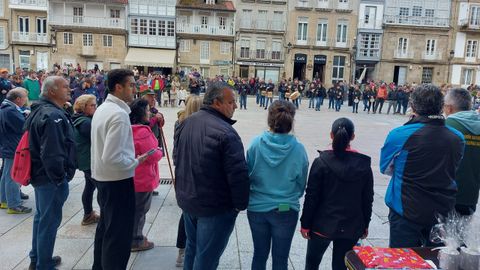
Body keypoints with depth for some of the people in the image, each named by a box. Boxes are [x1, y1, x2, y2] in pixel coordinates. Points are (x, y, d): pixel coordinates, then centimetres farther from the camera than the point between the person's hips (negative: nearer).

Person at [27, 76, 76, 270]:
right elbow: (52, 154, -29)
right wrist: (60, 177, -18)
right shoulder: (53, 116, -23)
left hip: (40, 174, 11)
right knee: (50, 220, 2)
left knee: (42, 216, 22)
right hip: (51, 177, -11)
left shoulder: (41, 111, 12)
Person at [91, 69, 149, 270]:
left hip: (102, 177, 10)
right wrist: (136, 162, -14)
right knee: (119, 233, 2)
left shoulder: (102, 108, 8)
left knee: (105, 227, 24)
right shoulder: (119, 114, -23)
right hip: (117, 180, -10)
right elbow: (112, 158, -28)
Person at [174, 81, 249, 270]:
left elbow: (177, 159, 13)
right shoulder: (225, 132, -24)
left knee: (192, 247, 25)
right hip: (215, 206, -8)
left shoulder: (185, 124, 3)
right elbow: (238, 174, -25)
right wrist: (241, 204, -10)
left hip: (188, 200, 8)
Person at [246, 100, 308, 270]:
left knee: (259, 254, 20)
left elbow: (247, 175, -1)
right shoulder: (298, 149, -13)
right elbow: (302, 183, 0)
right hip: (286, 210, -1)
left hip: (257, 208, 1)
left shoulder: (256, 144, -13)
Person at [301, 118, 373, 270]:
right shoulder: (364, 164, -5)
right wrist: (365, 225, 14)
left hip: (323, 225, -2)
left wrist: (305, 224, -1)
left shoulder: (321, 162, -14)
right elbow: (367, 199, 2)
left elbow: (311, 197, -11)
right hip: (351, 227, 3)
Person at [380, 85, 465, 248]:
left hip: (406, 212, -4)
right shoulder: (458, 138, -4)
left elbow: (385, 169, -2)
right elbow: (451, 170, 10)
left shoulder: (399, 135, -18)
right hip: (443, 212, 5)